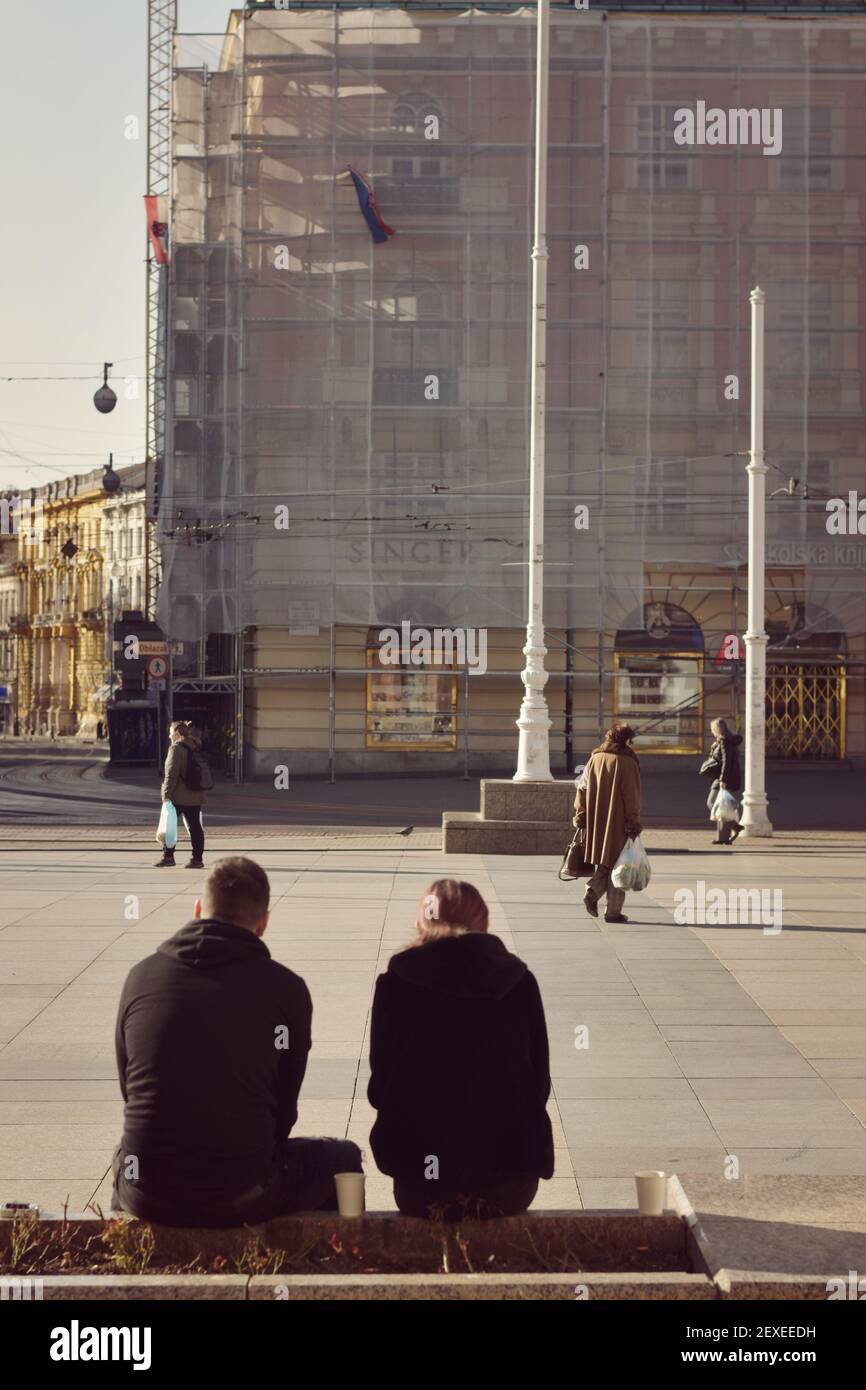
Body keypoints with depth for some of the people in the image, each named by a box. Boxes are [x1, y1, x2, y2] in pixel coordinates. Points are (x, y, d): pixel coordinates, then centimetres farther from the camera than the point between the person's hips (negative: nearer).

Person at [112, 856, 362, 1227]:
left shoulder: (140, 976, 3)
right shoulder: (286, 988, -5)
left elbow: (128, 1088, 12)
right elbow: (283, 1109, 2)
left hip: (146, 1196, 3)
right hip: (242, 1198, -3)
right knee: (343, 1158, 25)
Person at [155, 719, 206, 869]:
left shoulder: (176, 748, -11)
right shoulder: (196, 748, 13)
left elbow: (171, 774, -17)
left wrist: (166, 794, -15)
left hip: (178, 796, -7)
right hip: (195, 796, 7)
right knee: (195, 827, 6)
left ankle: (168, 856, 5)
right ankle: (197, 858, 5)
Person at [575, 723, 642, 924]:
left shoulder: (594, 758, 6)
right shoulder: (627, 763, -10)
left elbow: (582, 789, 7)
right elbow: (632, 797, -13)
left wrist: (580, 816, 12)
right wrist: (634, 823, -9)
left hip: (596, 823, 5)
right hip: (618, 823, -5)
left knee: (604, 865, 18)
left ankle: (592, 892, -5)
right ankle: (613, 911, 6)